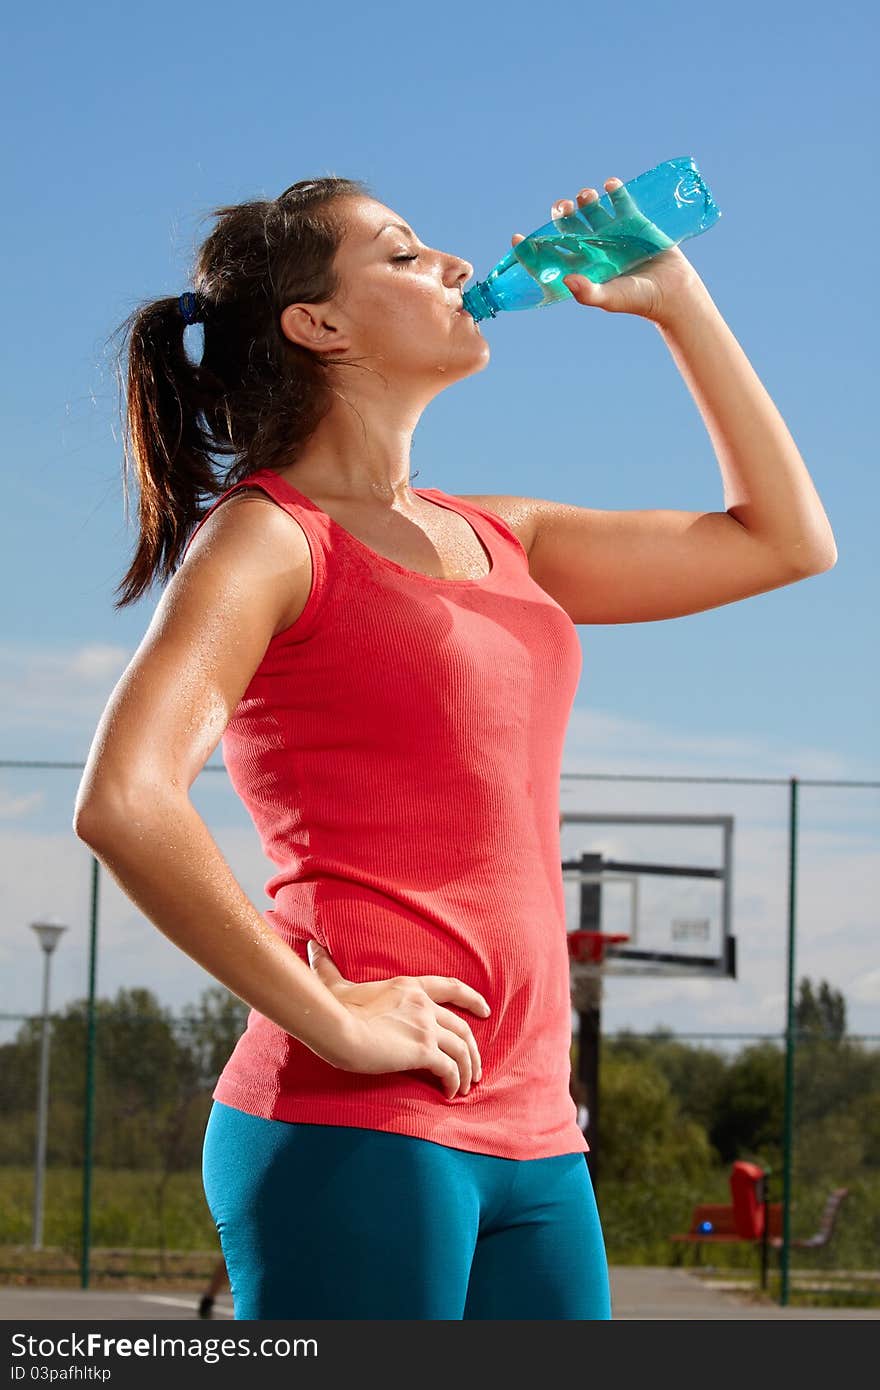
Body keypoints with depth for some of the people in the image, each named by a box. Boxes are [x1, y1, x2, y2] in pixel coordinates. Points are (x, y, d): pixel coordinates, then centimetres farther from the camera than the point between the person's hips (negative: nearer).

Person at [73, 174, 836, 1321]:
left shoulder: (493, 539, 19)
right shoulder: (269, 535, -3)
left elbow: (787, 540, 25)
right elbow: (122, 804, -18)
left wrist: (674, 298, 21)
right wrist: (329, 1018, -16)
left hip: (530, 1137, 7)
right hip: (355, 1129, -7)